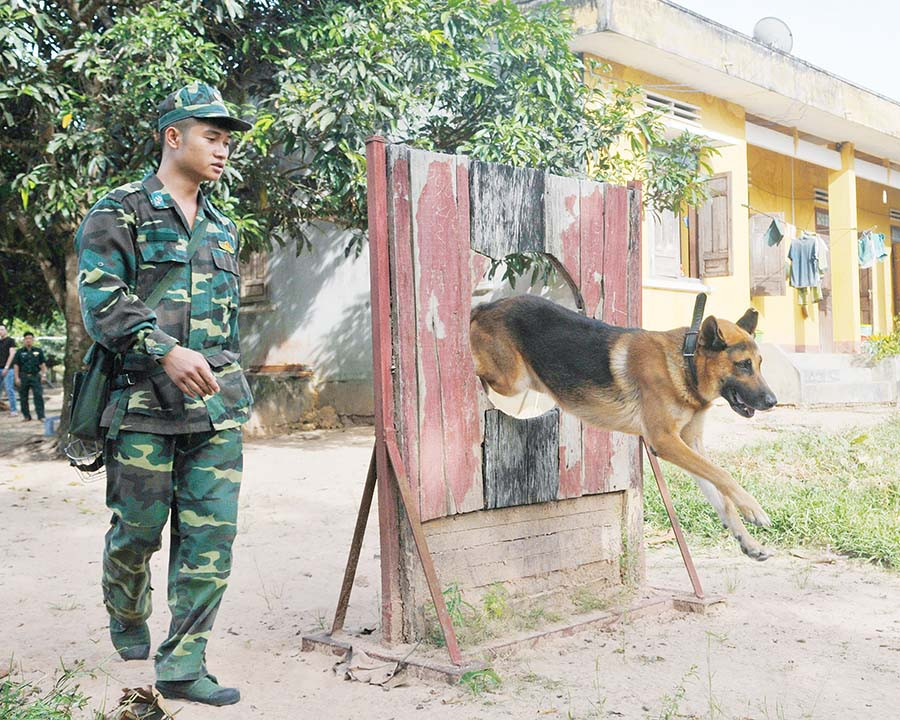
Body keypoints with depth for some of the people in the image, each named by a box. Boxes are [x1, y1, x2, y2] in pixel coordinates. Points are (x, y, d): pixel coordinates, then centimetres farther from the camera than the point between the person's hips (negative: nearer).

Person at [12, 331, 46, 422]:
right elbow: (16, 365, 3)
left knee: (38, 396, -9)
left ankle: (41, 415, -8)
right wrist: (17, 378, -4)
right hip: (23, 377, 0)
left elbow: (43, 364, 9)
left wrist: (44, 375, -2)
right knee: (23, 397, 5)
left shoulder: (38, 351, 8)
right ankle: (26, 416, 15)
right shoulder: (19, 352, 5)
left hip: (35, 376, 0)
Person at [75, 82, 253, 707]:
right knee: (138, 530, 7)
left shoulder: (222, 228, 18)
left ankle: (183, 665, 5)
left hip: (217, 409, 5)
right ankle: (128, 620, 36)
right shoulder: (120, 212, -1)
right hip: (145, 403, -5)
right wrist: (166, 352, -25)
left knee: (211, 536, -2)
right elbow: (101, 301, -13)